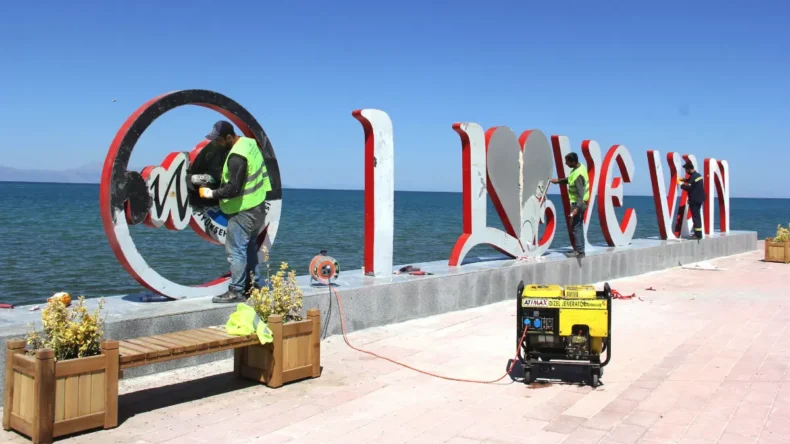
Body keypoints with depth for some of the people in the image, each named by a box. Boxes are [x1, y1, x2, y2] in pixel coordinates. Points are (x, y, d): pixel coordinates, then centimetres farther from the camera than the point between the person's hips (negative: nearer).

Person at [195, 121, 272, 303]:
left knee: (235, 250, -5)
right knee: (250, 247, 17)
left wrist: (211, 193, -12)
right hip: (256, 207, 10)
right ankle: (252, 285, 24)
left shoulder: (236, 156, -23)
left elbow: (233, 189, -25)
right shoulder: (249, 143, 6)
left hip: (243, 211, -10)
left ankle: (236, 291, -2)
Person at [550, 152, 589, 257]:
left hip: (578, 203, -10)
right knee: (579, 226, 15)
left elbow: (580, 193, -31)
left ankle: (579, 251, -7)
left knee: (575, 227, -8)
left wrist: (577, 208, -38)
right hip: (580, 202, 10)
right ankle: (579, 249, 22)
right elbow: (570, 179, 21)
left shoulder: (578, 175, -26)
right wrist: (559, 181, 17)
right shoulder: (580, 166, 3)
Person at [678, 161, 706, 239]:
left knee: (695, 217, -6)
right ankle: (698, 233, 25)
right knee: (697, 216, 18)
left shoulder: (693, 177, -19)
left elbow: (689, 188, -21)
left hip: (694, 200, -10)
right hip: (699, 199, 10)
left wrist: (680, 184, -9)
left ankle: (698, 234, -6)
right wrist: (683, 180, 15)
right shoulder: (698, 175, 11)